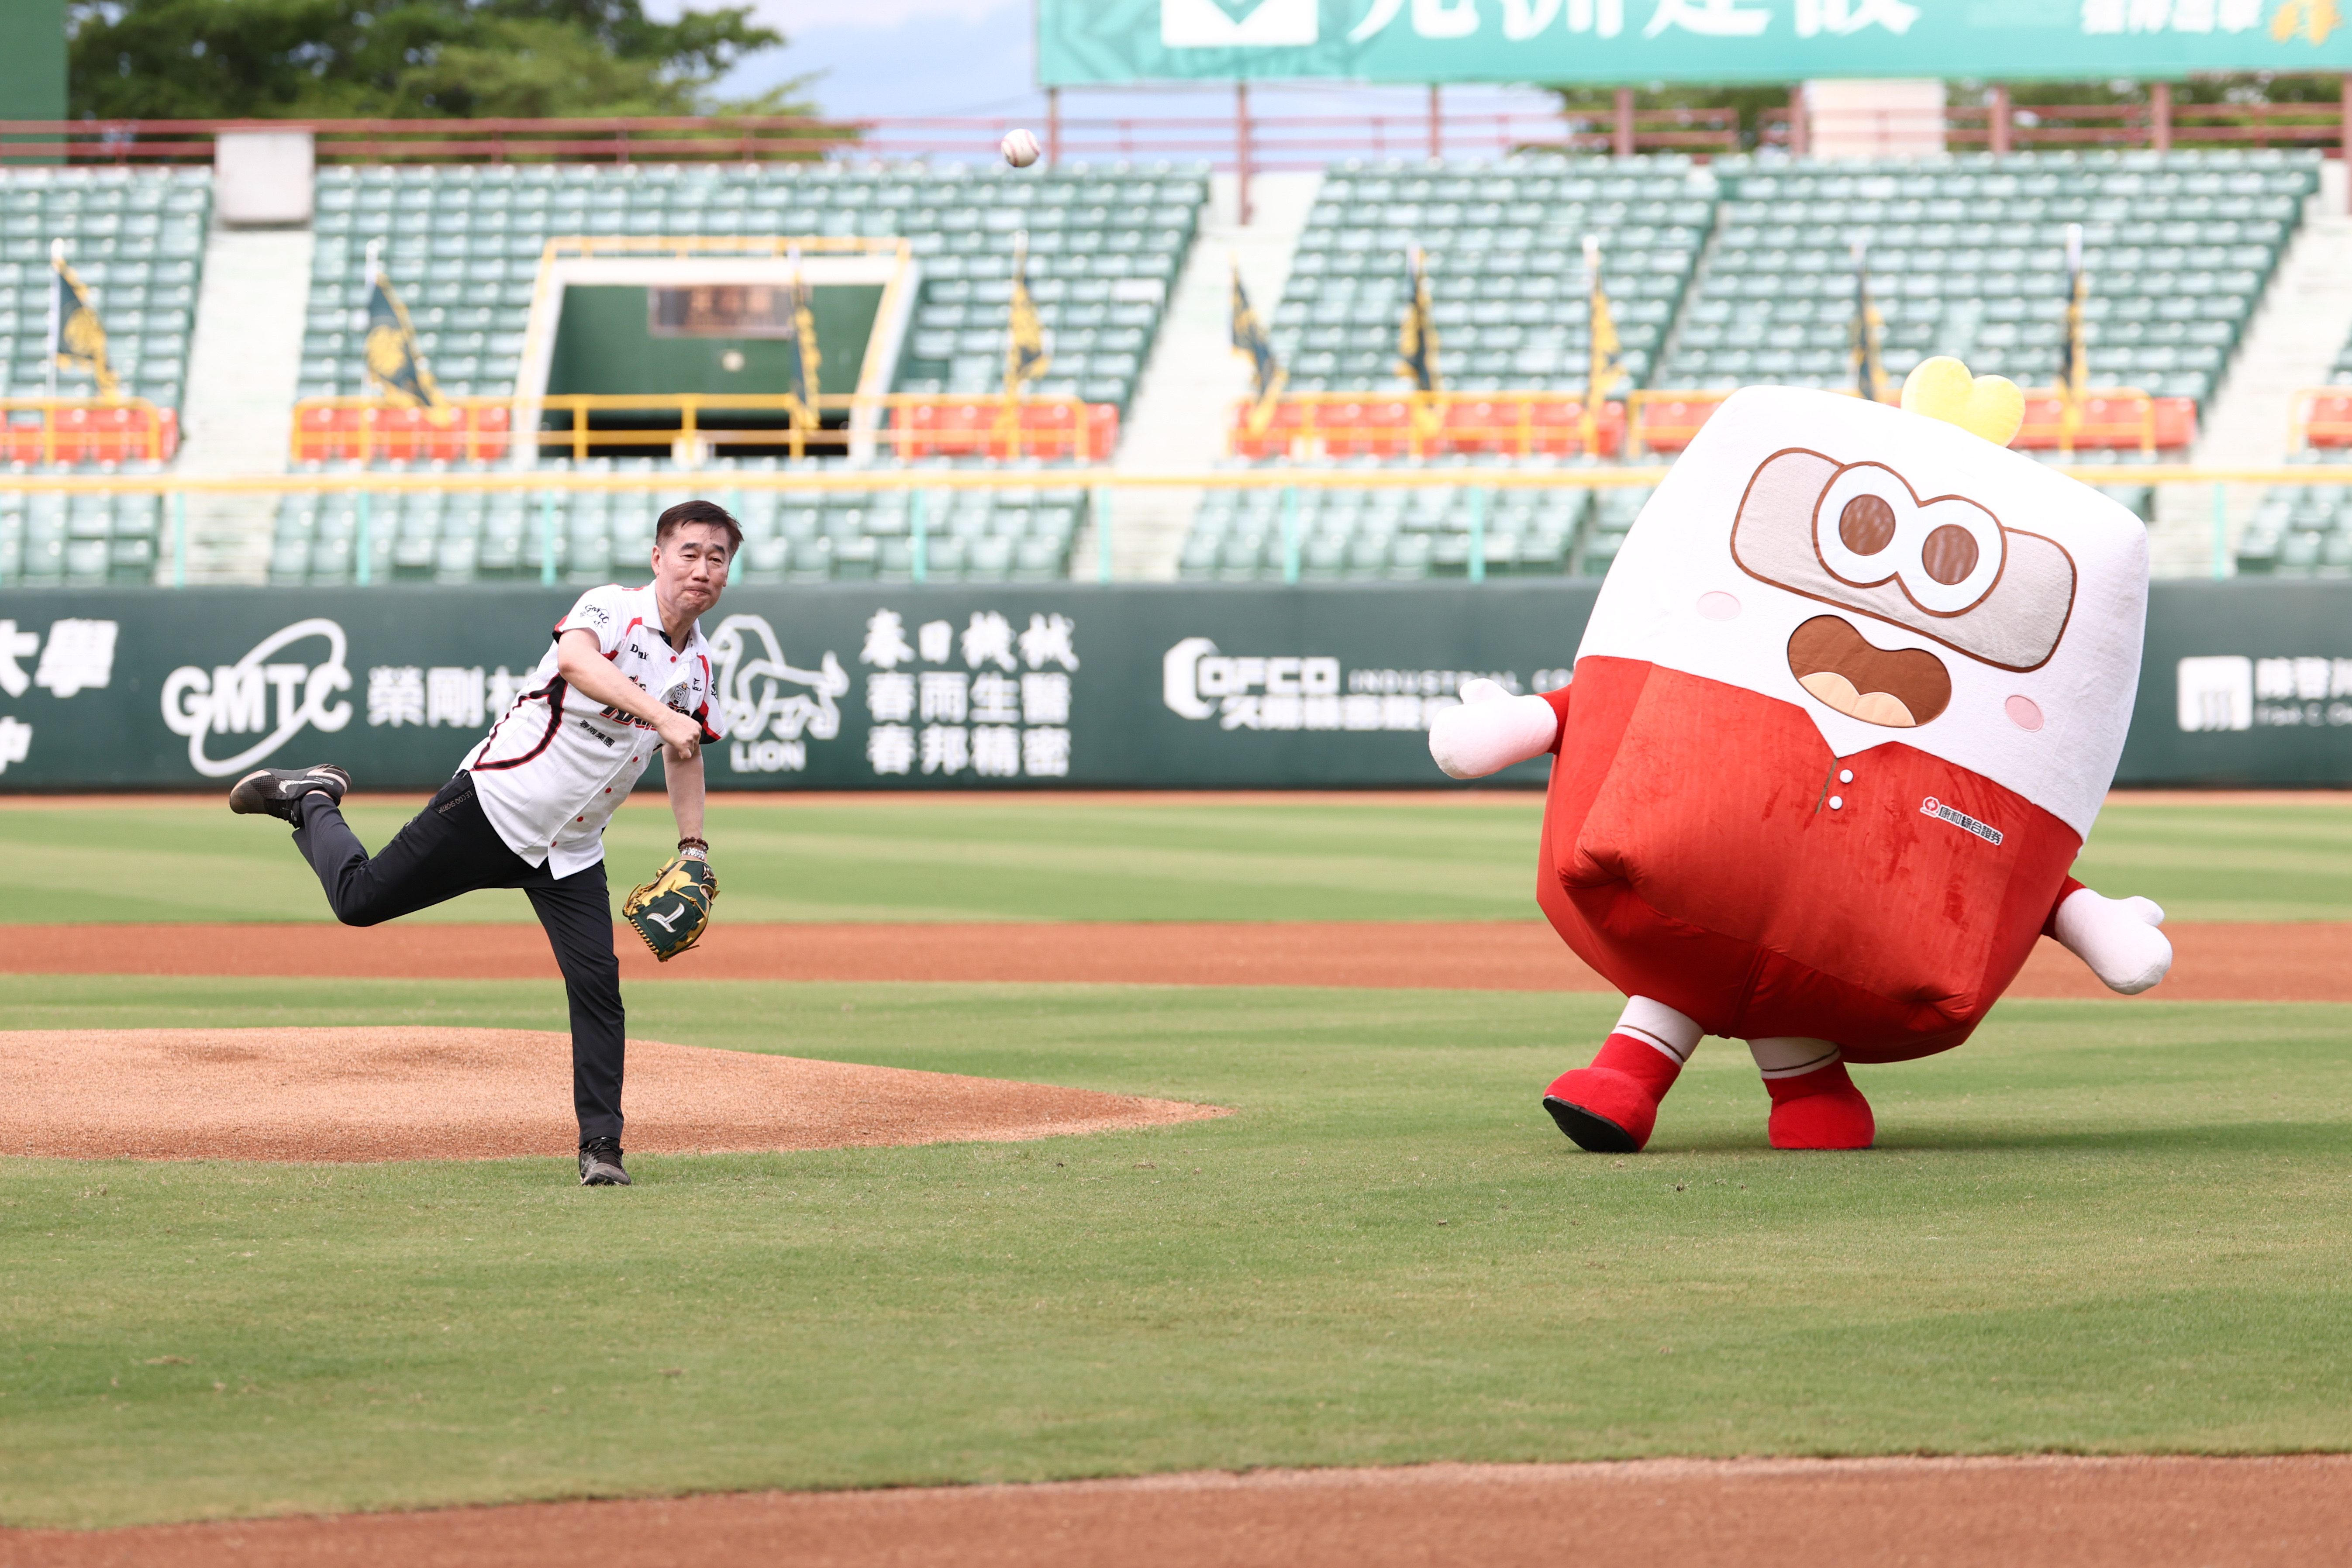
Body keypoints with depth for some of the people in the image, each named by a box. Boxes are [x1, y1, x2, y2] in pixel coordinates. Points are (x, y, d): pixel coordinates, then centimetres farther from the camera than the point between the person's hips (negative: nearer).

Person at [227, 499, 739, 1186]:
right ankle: (311, 801, 31)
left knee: (598, 987, -7)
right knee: (360, 898, 1)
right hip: (497, 802, -5)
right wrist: (662, 716, -50)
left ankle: (600, 1147, 1)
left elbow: (685, 748, 23)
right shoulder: (613, 608, -16)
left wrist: (693, 848, 14)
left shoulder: (698, 666, 6)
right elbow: (575, 658, -39)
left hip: (569, 854, 5)